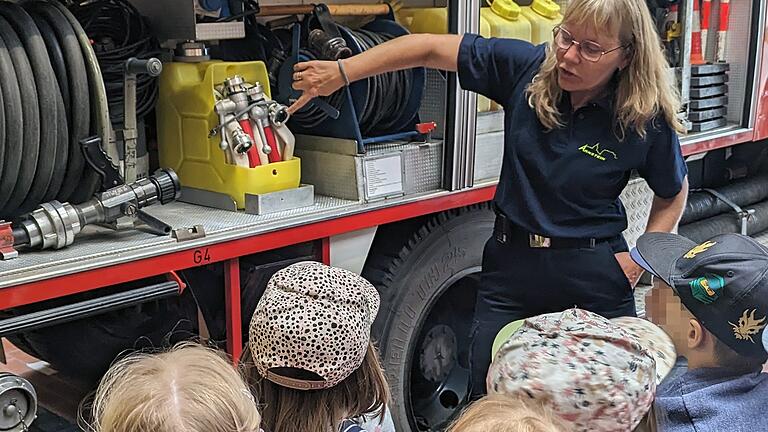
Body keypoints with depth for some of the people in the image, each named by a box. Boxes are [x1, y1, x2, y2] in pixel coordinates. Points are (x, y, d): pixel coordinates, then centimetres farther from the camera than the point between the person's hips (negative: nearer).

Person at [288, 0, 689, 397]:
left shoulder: (647, 119, -11)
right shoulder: (527, 67, -9)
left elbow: (672, 196, 6)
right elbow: (430, 49, -8)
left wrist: (638, 261, -7)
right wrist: (341, 72, -14)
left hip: (594, 279, -1)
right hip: (511, 264, 2)